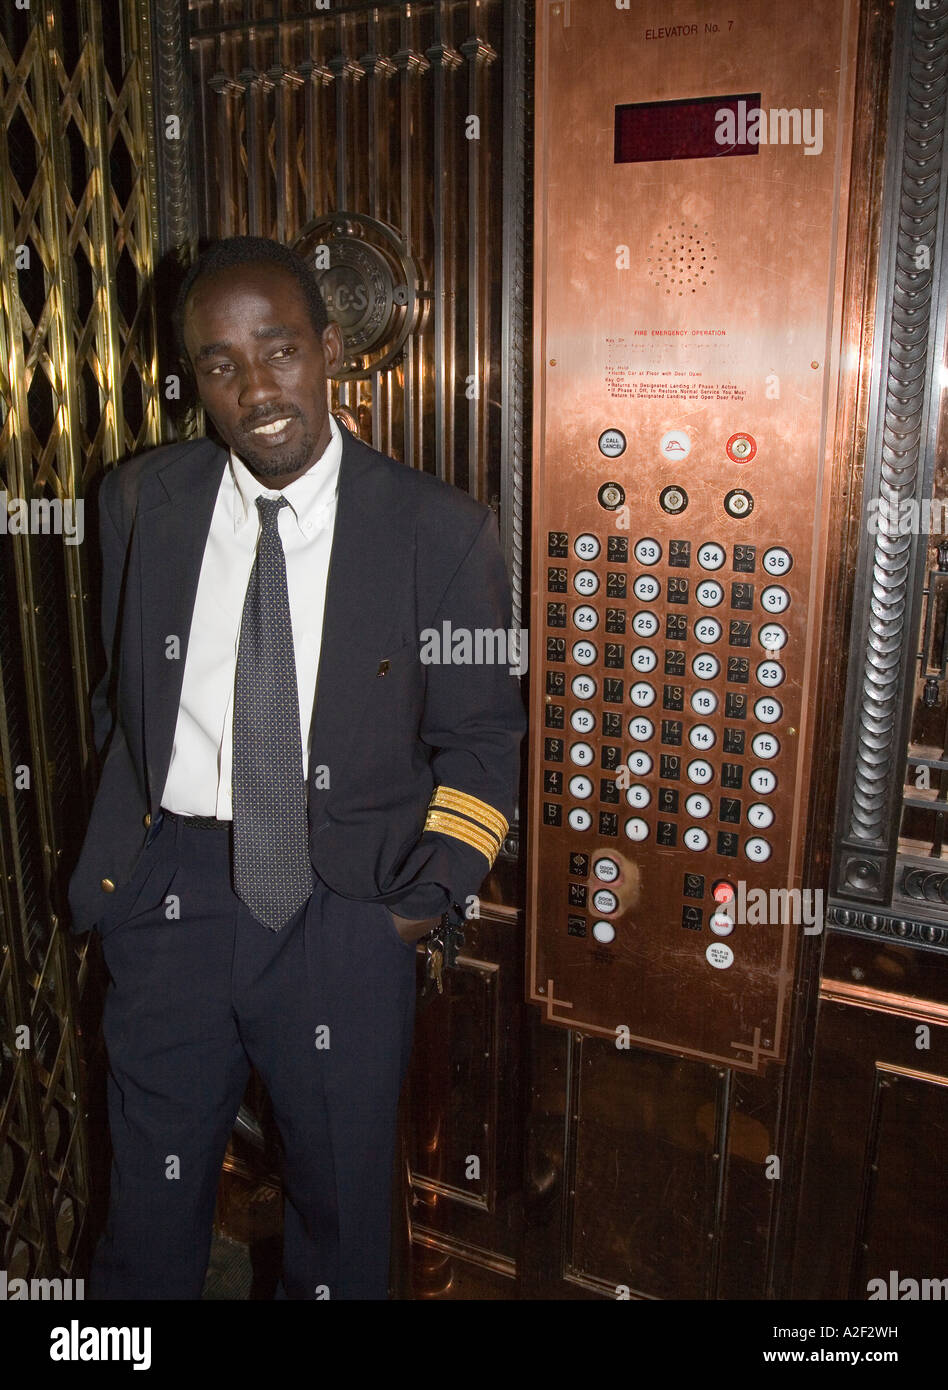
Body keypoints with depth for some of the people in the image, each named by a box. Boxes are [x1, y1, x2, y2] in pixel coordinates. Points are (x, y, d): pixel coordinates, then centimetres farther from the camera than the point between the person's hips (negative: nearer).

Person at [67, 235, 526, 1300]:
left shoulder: (442, 532, -8)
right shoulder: (139, 503, 0)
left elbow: (479, 740, -2)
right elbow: (120, 696, 11)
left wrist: (428, 896, -9)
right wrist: (127, 846, 6)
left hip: (347, 904, -2)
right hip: (169, 891, 3)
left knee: (341, 1194, 18)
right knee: (150, 1190, 21)